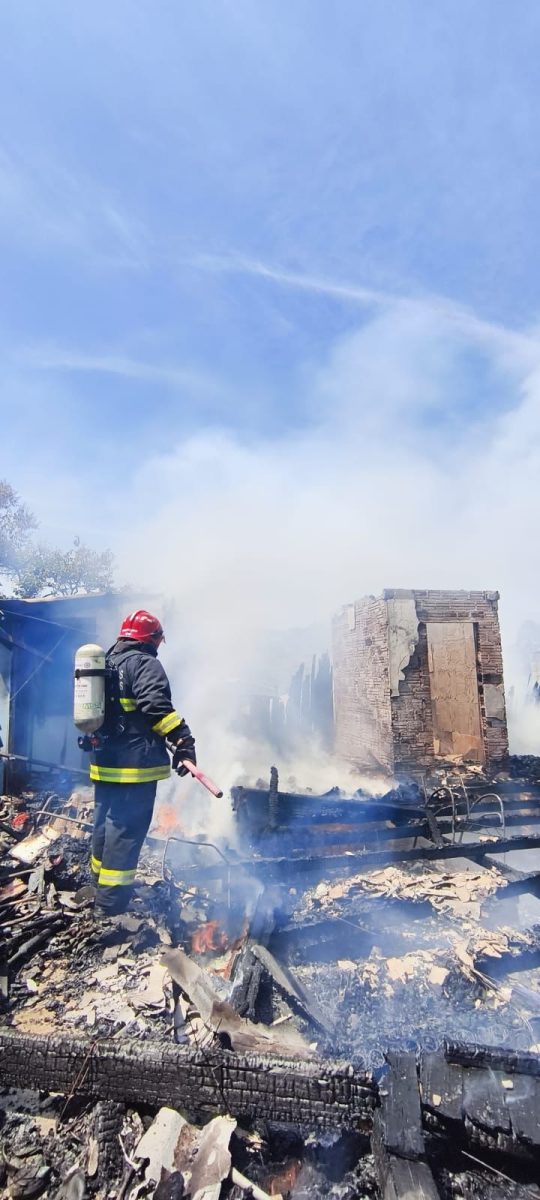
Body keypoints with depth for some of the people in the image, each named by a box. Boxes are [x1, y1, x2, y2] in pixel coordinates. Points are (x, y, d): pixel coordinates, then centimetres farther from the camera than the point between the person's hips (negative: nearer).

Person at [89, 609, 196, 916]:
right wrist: (183, 741, -29)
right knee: (127, 831, -2)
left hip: (104, 762, 9)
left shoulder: (107, 663, 16)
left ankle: (101, 887, 36)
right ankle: (112, 903, 3)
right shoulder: (144, 663, -13)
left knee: (106, 824, 20)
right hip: (134, 764, -9)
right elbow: (156, 705, -27)